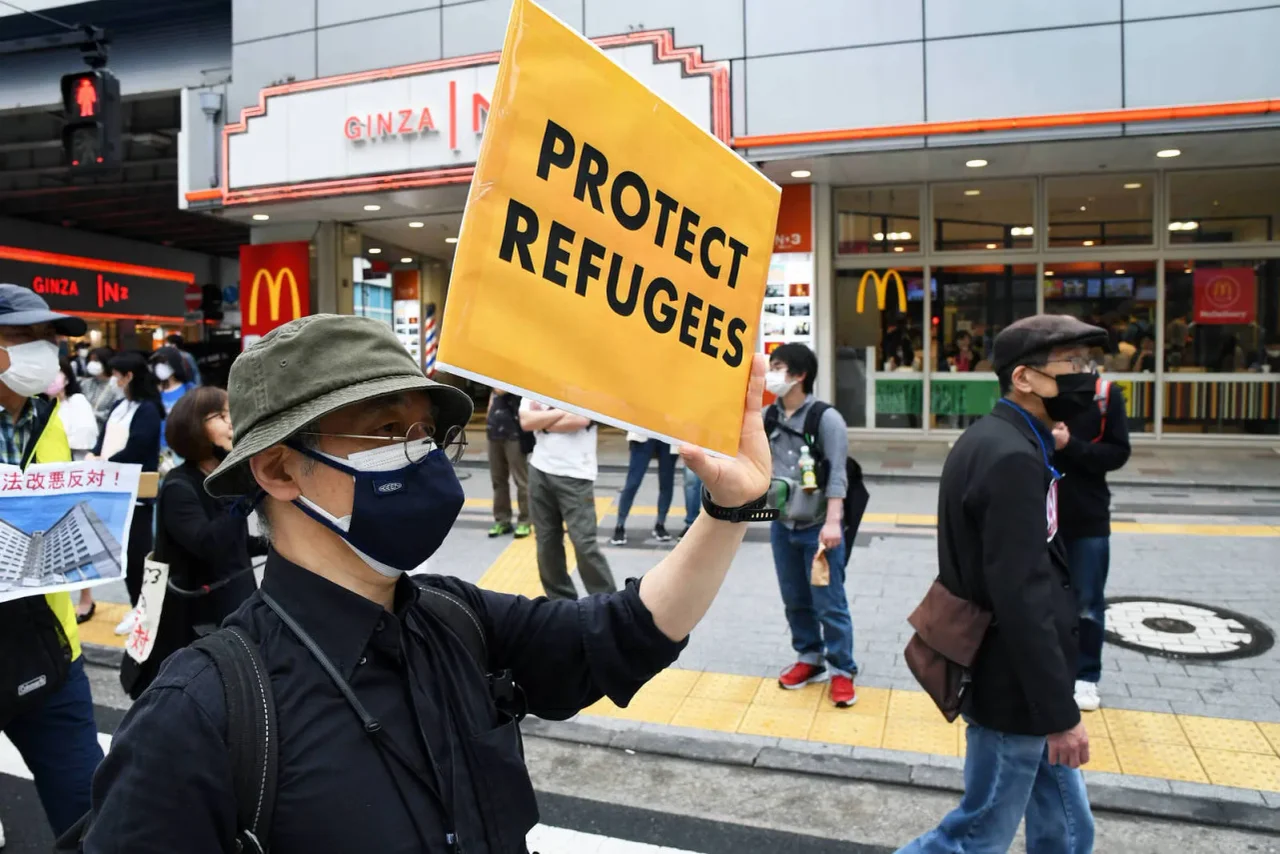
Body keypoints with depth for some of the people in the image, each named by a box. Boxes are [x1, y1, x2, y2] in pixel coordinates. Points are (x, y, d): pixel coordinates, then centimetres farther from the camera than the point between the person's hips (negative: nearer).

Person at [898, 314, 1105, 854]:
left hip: (1012, 679, 10)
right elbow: (1021, 598, -27)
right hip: (1012, 690, -10)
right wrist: (1060, 711, -20)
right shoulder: (1013, 459, -24)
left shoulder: (995, 442, 9)